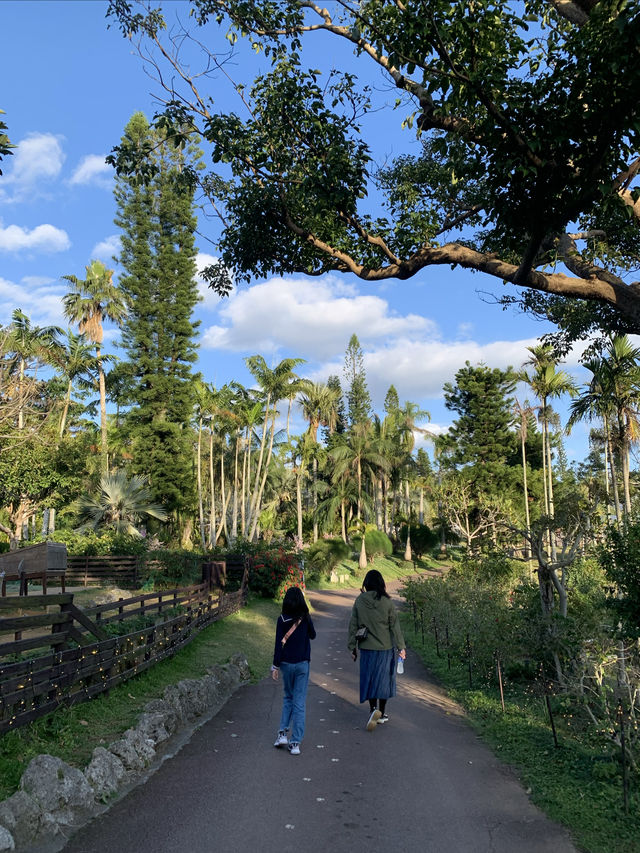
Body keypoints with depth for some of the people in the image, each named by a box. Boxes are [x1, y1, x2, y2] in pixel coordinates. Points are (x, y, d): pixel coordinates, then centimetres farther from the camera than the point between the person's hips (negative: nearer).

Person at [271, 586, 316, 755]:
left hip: (286, 663, 1)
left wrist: (276, 666, -3)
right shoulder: (305, 618, -6)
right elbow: (313, 635, 11)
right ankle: (295, 743, 3)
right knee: (299, 702, 4)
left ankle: (282, 733, 10)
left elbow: (279, 644, -8)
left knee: (288, 697, 20)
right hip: (302, 664, 0)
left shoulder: (282, 619, -8)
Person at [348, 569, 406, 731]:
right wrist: (401, 647, -1)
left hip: (366, 647, 1)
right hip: (385, 647, -1)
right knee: (383, 678, 12)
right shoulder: (387, 601, -10)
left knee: (369, 679, 12)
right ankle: (382, 713, 20)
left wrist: (352, 647, 9)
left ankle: (373, 709, -5)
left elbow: (353, 625, 0)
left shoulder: (359, 601, -5)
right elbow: (394, 626, -7)